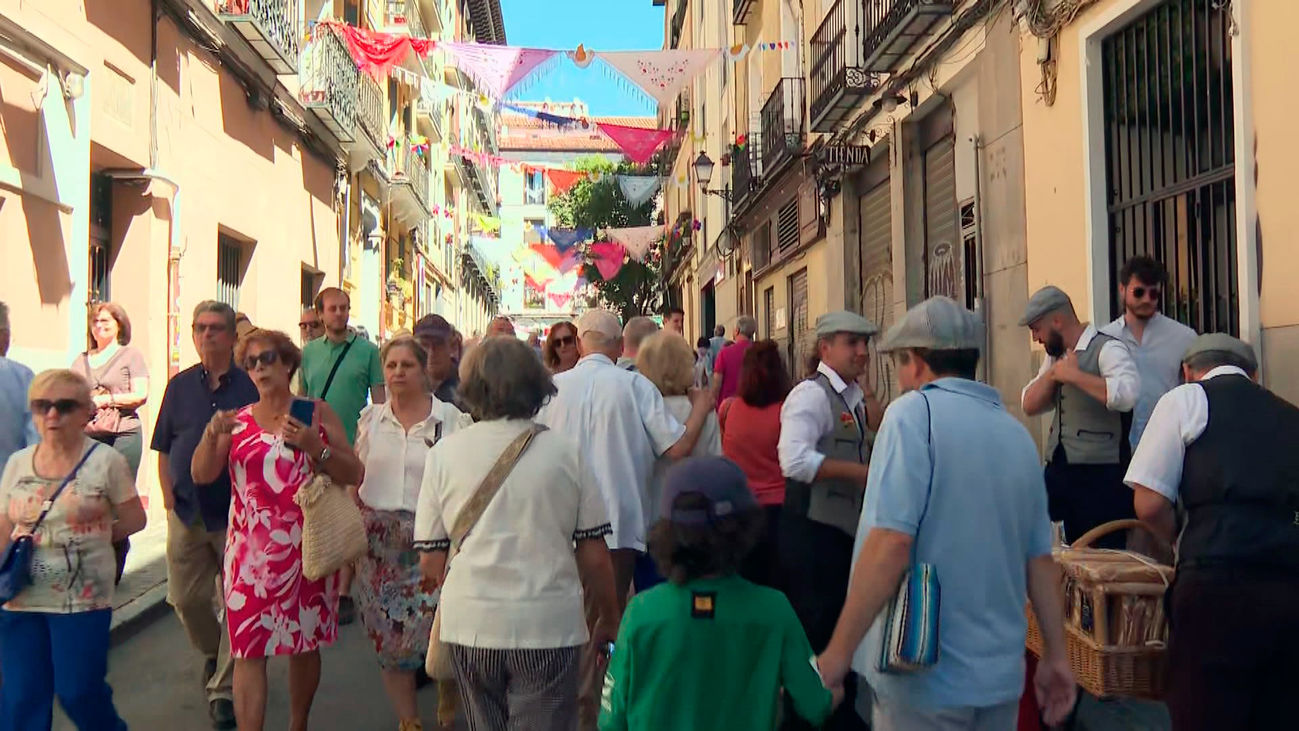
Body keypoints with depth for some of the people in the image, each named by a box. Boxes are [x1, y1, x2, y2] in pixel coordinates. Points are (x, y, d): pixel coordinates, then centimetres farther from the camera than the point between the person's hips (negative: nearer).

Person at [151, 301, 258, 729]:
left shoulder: (250, 387, -5)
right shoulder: (180, 385, 6)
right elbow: (164, 449, 11)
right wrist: (169, 499, 3)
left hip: (237, 515, -3)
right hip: (187, 513, 4)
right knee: (185, 599, 11)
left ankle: (223, 687, 15)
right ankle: (213, 654, 39)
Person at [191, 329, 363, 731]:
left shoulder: (317, 412, 4)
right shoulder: (237, 420, 8)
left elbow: (354, 474, -1)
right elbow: (201, 475, -1)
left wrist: (315, 446, -16)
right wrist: (212, 436, -19)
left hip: (308, 547, 0)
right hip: (251, 551, 0)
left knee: (305, 642, 12)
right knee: (249, 649, -5)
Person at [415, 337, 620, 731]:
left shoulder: (444, 452, -1)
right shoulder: (565, 449, -4)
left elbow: (430, 559, 2)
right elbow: (594, 556, -4)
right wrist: (610, 619, 11)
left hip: (470, 624, 2)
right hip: (549, 625, -2)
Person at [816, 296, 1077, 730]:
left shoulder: (914, 413, -13)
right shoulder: (1017, 433, 6)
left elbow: (890, 544, -22)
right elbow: (1040, 559, 11)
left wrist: (838, 652, -17)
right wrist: (1056, 655, 19)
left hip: (926, 673, -6)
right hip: (1000, 672, 6)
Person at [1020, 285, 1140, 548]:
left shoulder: (1107, 349, -8)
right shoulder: (1055, 356, 18)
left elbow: (1126, 395, -27)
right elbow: (1029, 405, 12)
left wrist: (1074, 375, -19)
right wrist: (1052, 373, -3)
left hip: (1101, 475, -7)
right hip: (1058, 471, 8)